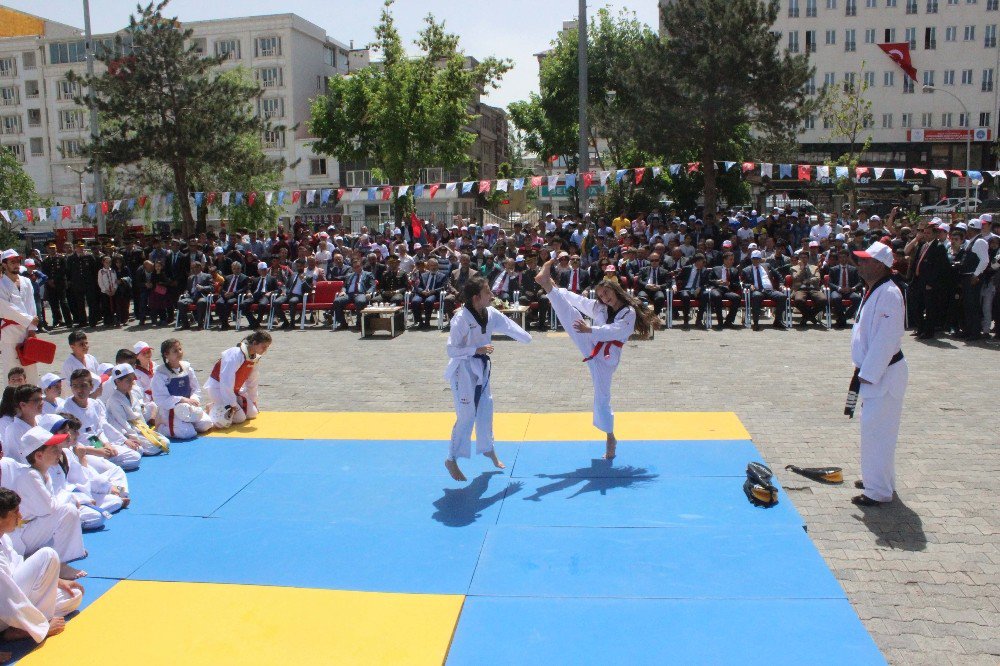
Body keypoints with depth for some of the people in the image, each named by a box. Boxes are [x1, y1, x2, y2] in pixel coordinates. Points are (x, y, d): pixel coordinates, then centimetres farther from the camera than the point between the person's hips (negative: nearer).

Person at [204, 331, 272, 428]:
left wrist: (253, 401, 15)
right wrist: (231, 404, -29)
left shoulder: (255, 357, 0)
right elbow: (226, 380, -31)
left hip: (234, 389, 9)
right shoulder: (236, 354, -28)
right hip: (217, 387, -9)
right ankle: (213, 410, 0)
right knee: (239, 418, -20)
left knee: (252, 413, 4)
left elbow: (252, 380, 12)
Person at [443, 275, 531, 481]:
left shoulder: (490, 313, -3)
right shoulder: (461, 318, -24)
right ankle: (452, 460, 10)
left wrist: (528, 338, 14)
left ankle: (487, 449, 42)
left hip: (481, 368, 8)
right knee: (466, 416, -5)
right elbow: (452, 349, -22)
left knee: (485, 410, 20)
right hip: (464, 370, -8)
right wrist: (476, 349, -28)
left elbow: (508, 326, 12)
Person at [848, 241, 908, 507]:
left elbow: (886, 339, -23)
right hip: (871, 371, 10)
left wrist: (868, 373, -20)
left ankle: (879, 491, 3)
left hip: (884, 374, -10)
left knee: (876, 430, -5)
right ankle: (877, 478, 33)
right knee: (874, 428, 19)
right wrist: (862, 369, 17)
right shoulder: (872, 291, 11)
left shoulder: (889, 294, -20)